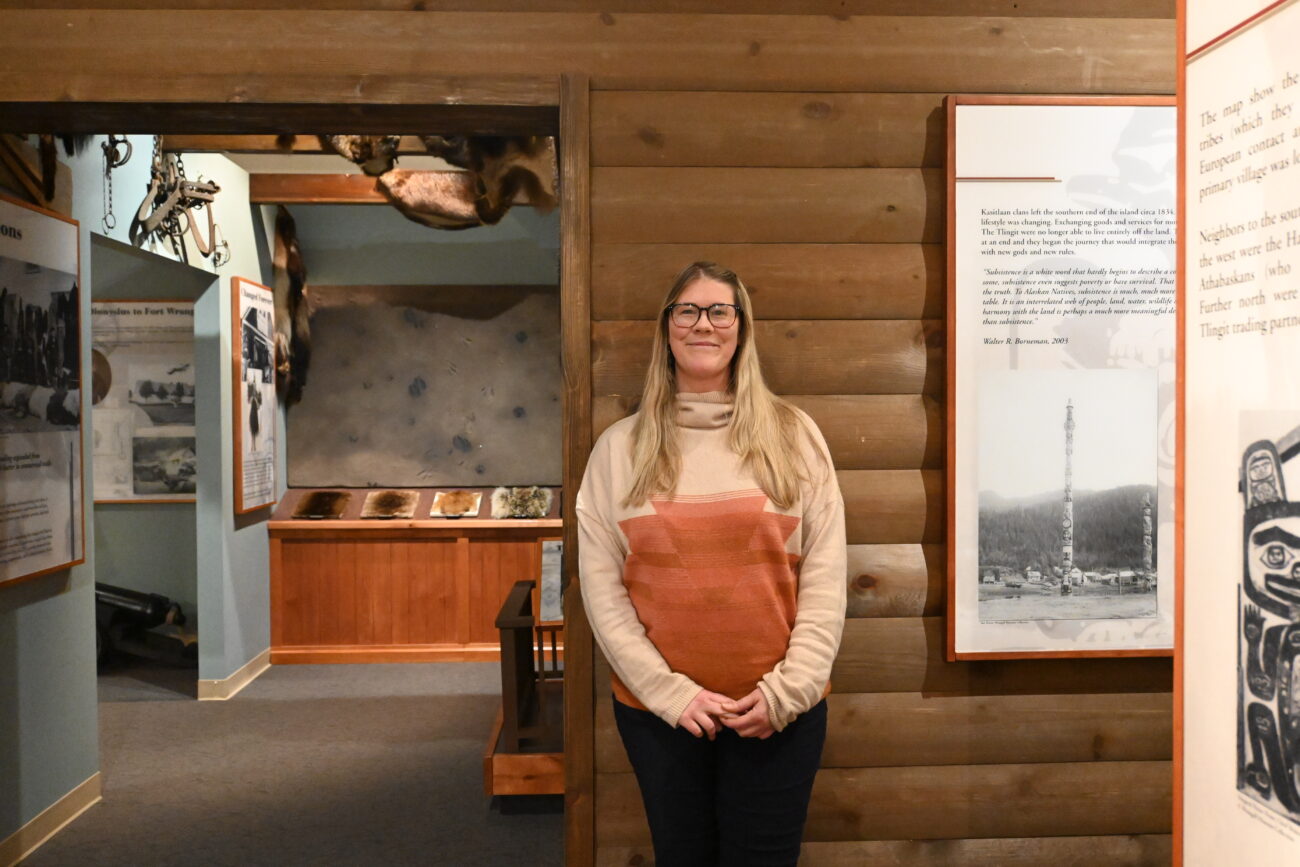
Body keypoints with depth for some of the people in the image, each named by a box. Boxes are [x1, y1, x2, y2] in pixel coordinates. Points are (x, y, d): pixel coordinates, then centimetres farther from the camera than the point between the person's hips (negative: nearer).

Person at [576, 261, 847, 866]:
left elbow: (825, 577, -1)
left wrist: (788, 690, -8)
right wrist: (669, 691, -9)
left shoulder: (793, 436, 0)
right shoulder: (620, 448, 1)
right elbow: (601, 589, -2)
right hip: (658, 710, 1)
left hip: (777, 714, 0)